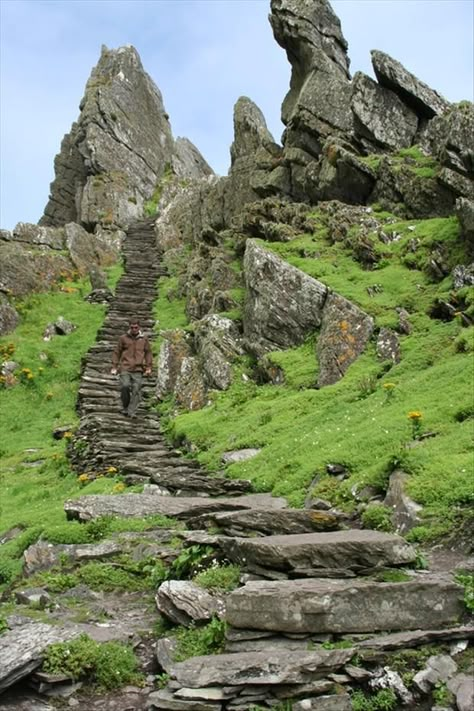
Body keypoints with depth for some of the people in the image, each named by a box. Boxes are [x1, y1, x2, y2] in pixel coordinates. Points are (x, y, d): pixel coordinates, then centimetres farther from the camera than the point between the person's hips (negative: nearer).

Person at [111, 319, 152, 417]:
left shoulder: (144, 339, 9)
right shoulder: (123, 338, 6)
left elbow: (148, 353, 16)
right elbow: (116, 352, 11)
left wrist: (149, 367, 8)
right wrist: (114, 366, 7)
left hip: (138, 369, 1)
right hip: (125, 368, -1)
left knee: (136, 390, -5)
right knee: (125, 386, -15)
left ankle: (131, 412, -1)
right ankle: (125, 408, 7)